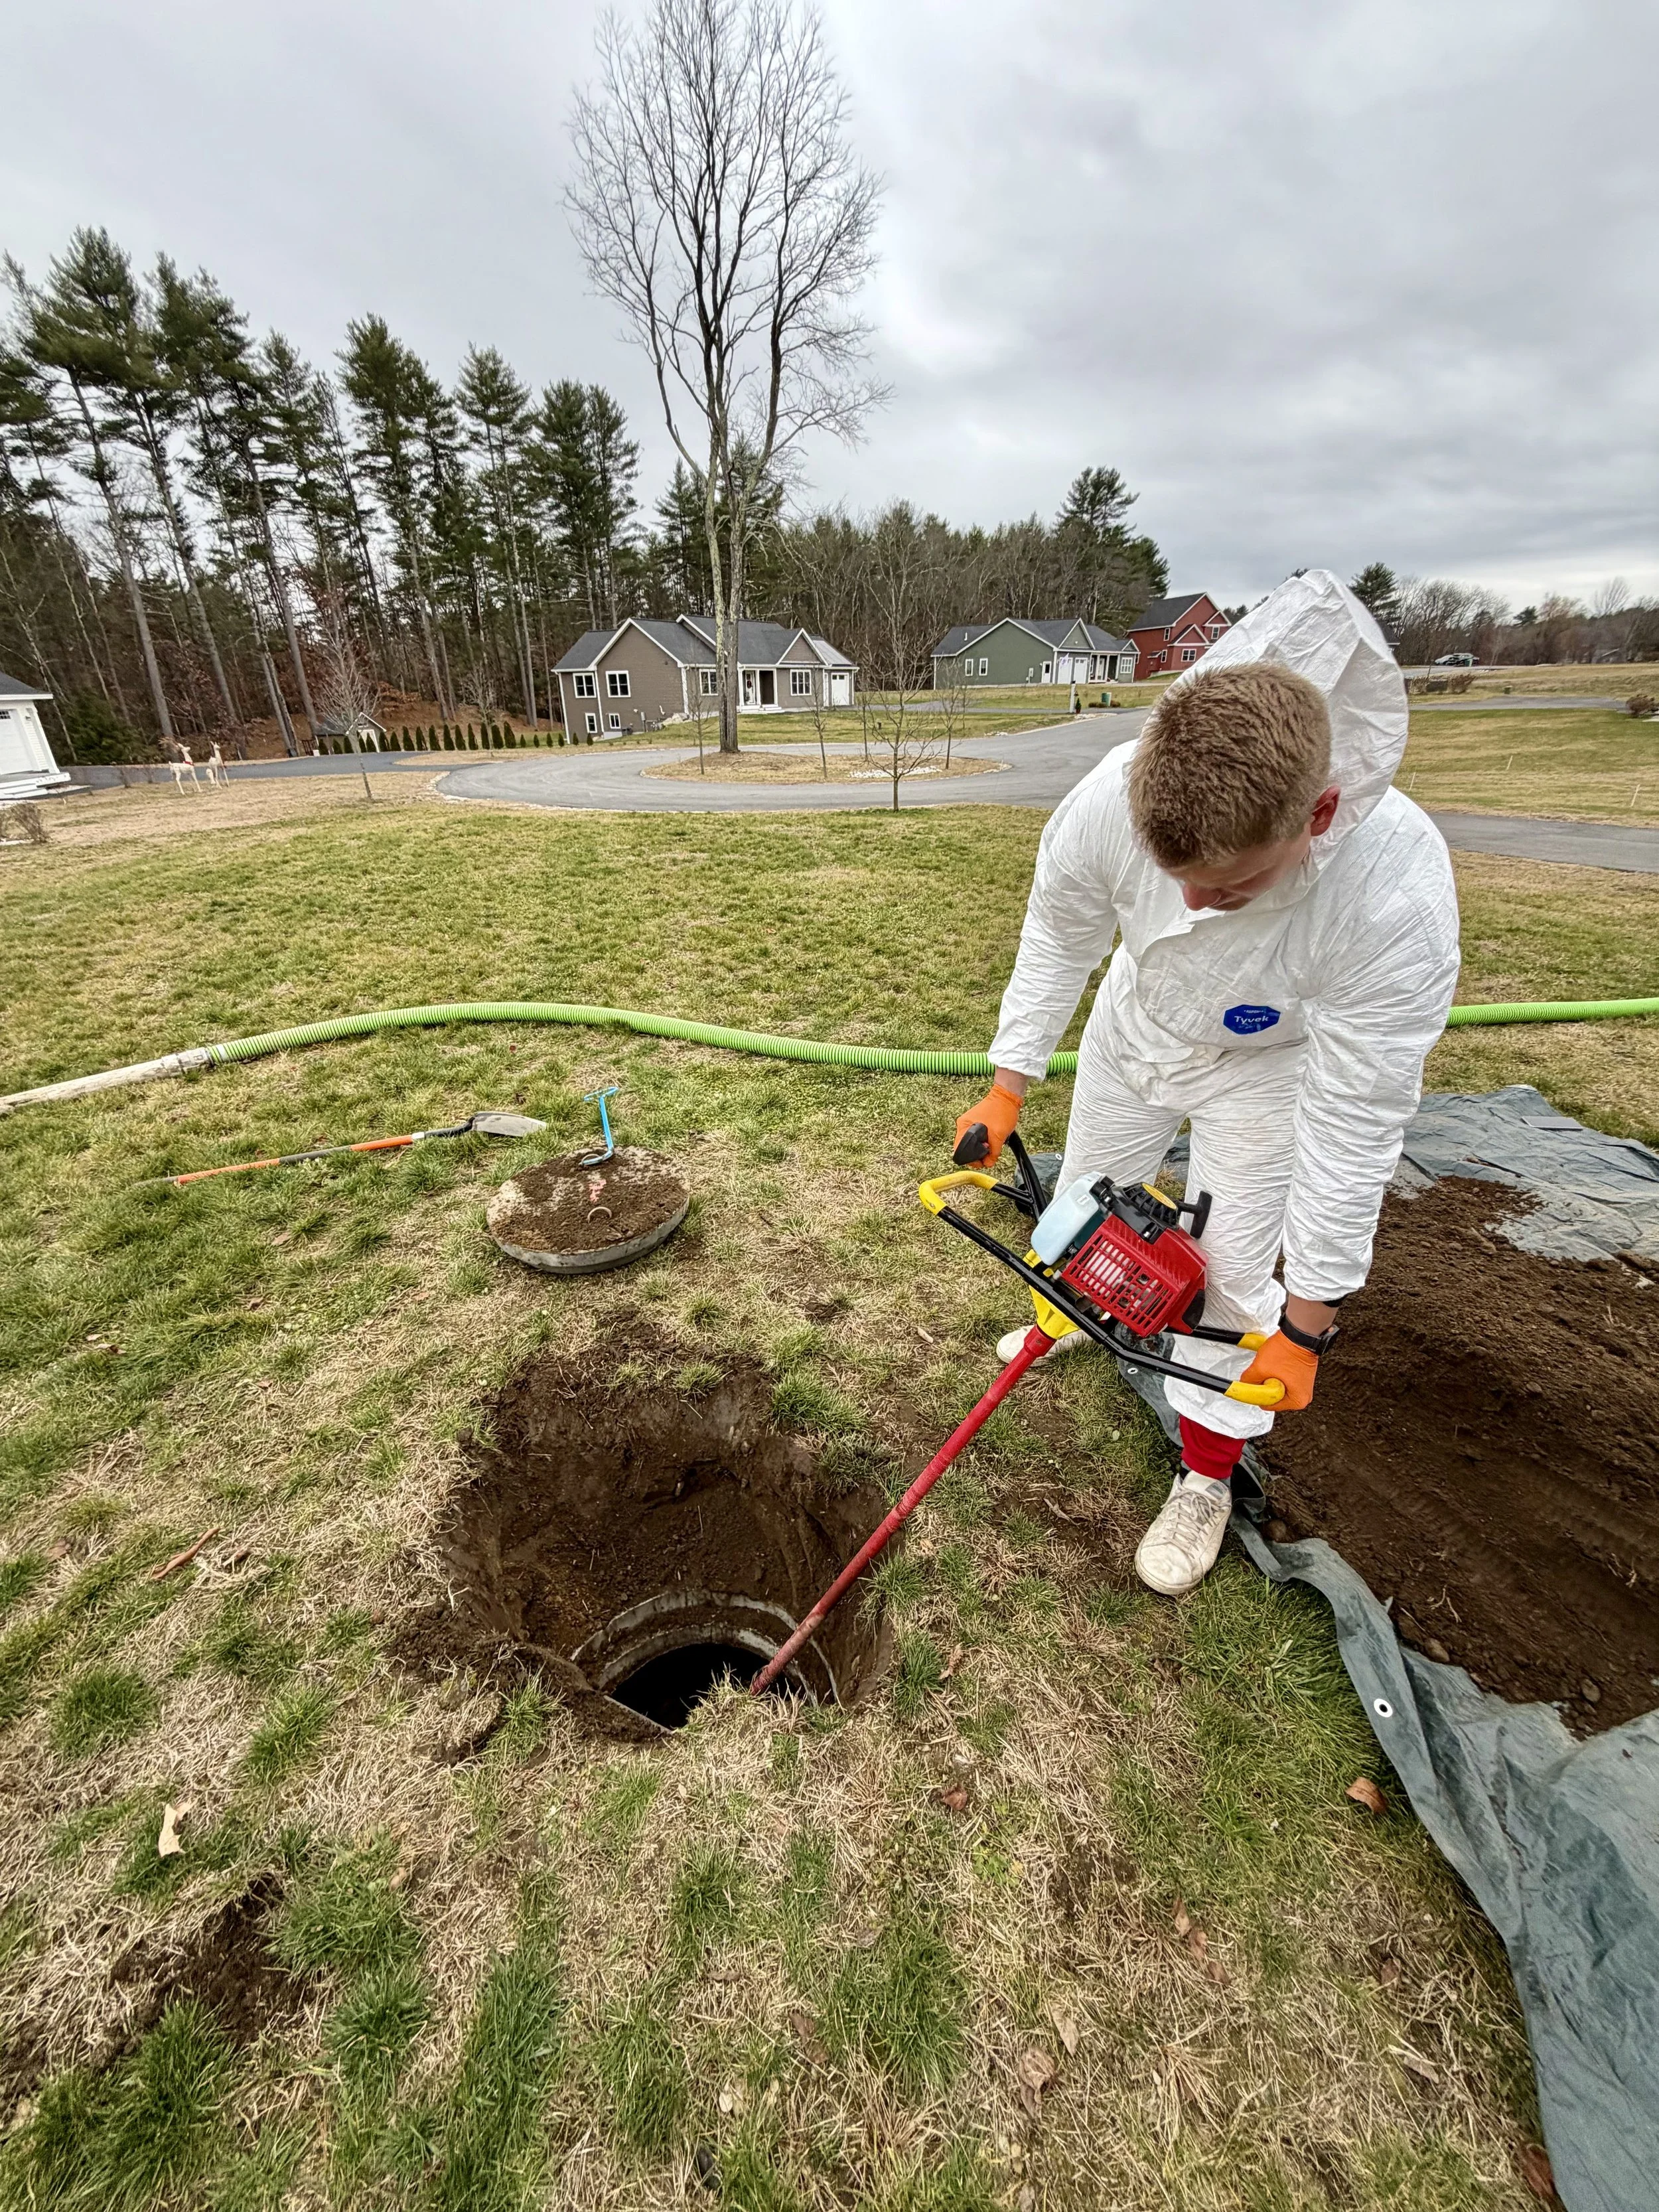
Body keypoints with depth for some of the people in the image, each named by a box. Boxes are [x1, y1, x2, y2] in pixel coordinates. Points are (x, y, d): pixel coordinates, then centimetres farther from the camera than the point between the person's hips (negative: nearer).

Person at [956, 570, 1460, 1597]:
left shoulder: (1396, 898, -40)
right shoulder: (1109, 801, -34)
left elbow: (1358, 1124, -31)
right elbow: (1059, 936, -13)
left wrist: (1307, 1322, -23)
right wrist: (1010, 1082, -8)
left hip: (1267, 1065, -3)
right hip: (1134, 1031, 4)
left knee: (1231, 1272, 0)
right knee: (1087, 1194, 20)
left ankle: (1207, 1477, 25)